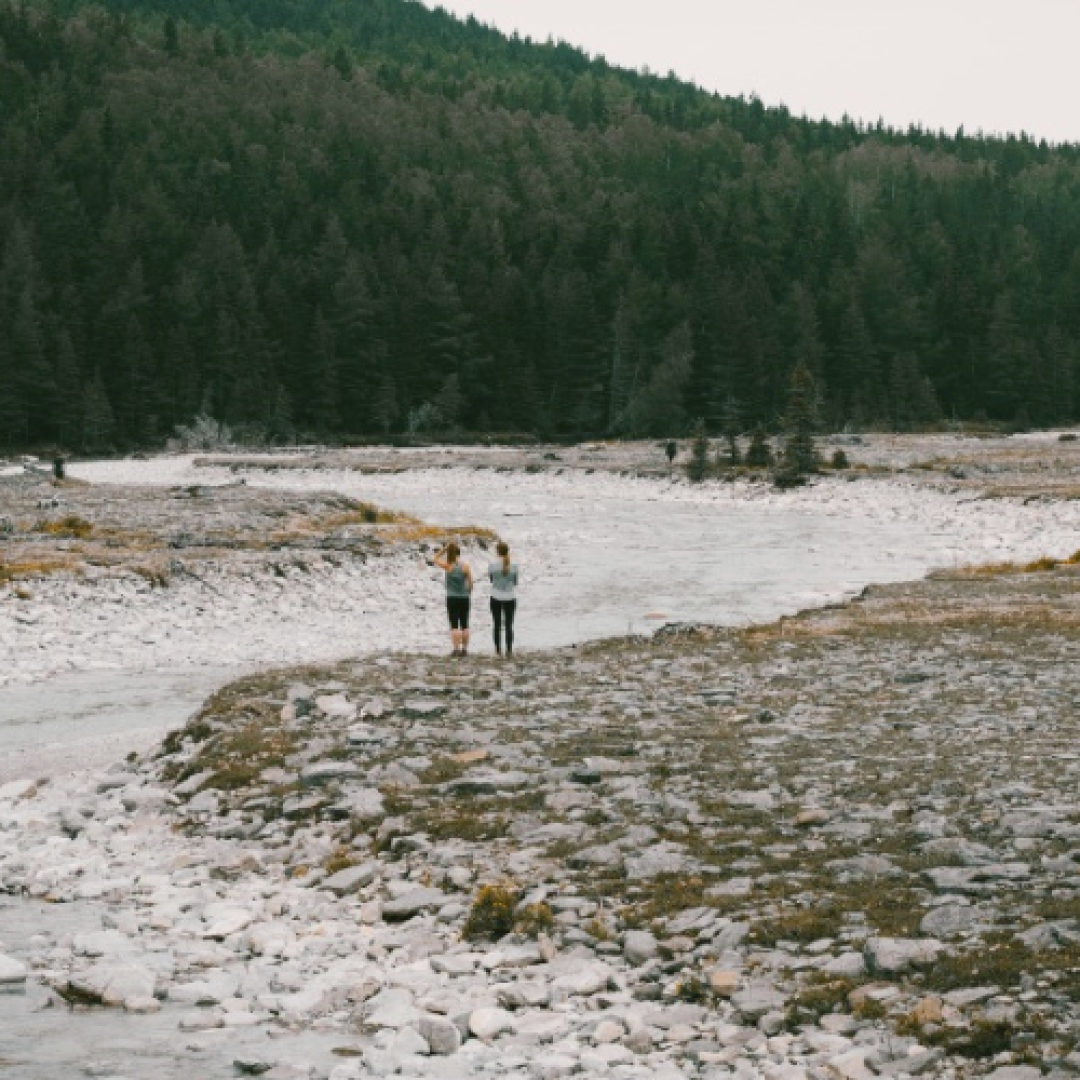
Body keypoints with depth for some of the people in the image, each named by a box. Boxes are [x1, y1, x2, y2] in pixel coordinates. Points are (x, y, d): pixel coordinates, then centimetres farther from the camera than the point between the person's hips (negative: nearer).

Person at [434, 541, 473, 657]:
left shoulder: (447, 566, -8)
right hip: (464, 598, 1)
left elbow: (436, 559, 8)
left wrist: (445, 548, 1)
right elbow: (470, 583, -2)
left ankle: (456, 649, -5)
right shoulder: (465, 566, -6)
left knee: (454, 625, 0)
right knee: (464, 625, 10)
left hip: (452, 598, -1)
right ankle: (464, 649, 10)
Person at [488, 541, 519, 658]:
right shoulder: (514, 566, -7)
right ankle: (509, 650, 4)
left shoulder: (493, 565, -10)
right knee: (509, 625, 7)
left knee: (497, 624, 10)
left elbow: (491, 579, 4)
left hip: (496, 598, -1)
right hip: (510, 598, 1)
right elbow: (515, 582, 3)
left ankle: (498, 649, 9)